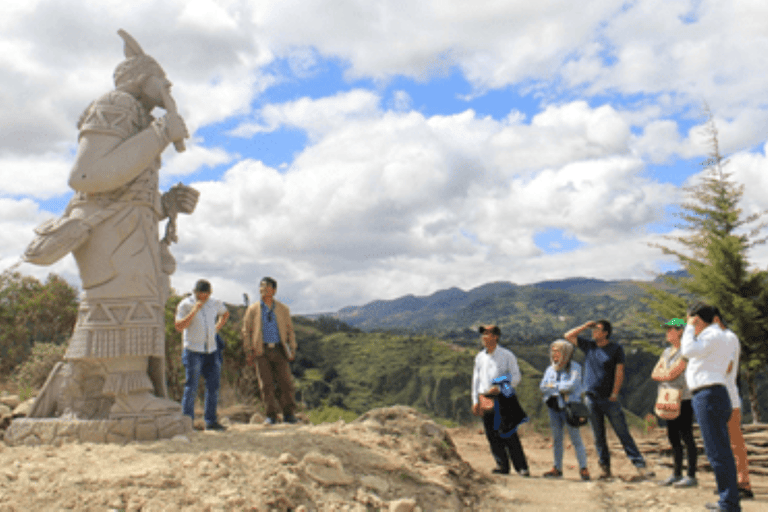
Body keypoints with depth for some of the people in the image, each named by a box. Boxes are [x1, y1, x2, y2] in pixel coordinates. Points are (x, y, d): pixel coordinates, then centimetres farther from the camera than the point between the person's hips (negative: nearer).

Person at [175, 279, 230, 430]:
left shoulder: (214, 304, 9)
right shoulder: (185, 304, -6)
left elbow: (225, 313, 30)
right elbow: (179, 327, -16)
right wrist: (194, 311, -22)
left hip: (211, 350, 5)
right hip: (193, 350, -5)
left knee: (213, 386, 5)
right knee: (191, 388, -6)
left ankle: (211, 421, 14)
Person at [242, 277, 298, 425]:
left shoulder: (283, 309, 11)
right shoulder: (252, 310, 8)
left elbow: (290, 330, 13)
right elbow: (246, 331, 8)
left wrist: (292, 350, 5)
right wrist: (248, 352, 0)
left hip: (279, 350, 1)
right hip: (262, 351, 0)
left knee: (285, 382, -4)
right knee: (266, 384, -1)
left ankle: (289, 414, 7)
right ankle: (271, 416, 8)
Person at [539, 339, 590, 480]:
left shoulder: (575, 368, -4)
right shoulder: (550, 369, 12)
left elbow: (572, 385, -18)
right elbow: (543, 387, 1)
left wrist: (554, 386, -8)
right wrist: (562, 388, -10)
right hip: (554, 407, 5)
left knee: (576, 438, -5)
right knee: (556, 439, 10)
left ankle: (583, 468, 2)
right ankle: (557, 468, 18)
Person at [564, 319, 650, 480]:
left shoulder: (616, 349, -2)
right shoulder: (588, 346, 9)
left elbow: (619, 372, -5)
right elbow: (568, 336, 10)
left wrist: (615, 393, -12)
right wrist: (585, 326, 2)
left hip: (609, 399, -3)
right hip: (591, 399, 4)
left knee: (623, 433, -4)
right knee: (598, 436, 7)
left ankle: (640, 465, -3)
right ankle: (604, 467, 15)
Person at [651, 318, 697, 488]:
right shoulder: (667, 351, 17)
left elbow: (672, 374, -17)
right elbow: (654, 374, 12)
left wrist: (662, 374, 1)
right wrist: (667, 374, -5)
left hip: (684, 399, -8)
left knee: (686, 436, -6)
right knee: (673, 437, 10)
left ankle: (691, 476, -1)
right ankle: (677, 474, 17)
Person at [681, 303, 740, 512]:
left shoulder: (714, 335, -10)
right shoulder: (713, 336, 21)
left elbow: (689, 351, -20)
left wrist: (689, 328, -8)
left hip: (709, 396, -11)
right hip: (708, 397, 11)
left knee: (718, 452, -8)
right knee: (719, 451, 14)